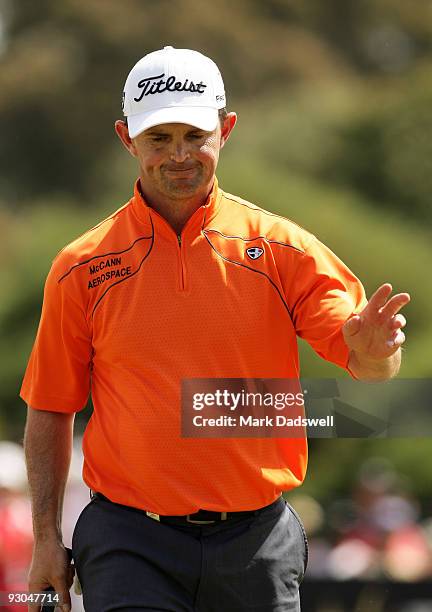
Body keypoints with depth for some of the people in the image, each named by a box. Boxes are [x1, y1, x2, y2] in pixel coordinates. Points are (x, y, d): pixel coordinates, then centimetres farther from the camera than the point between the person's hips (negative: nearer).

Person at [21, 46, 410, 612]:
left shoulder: (282, 248, 2)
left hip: (257, 543, 1)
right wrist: (47, 538, 1)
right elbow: (50, 409, 9)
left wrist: (372, 351, -29)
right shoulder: (81, 268, 3)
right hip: (131, 540, -1)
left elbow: (370, 369, -5)